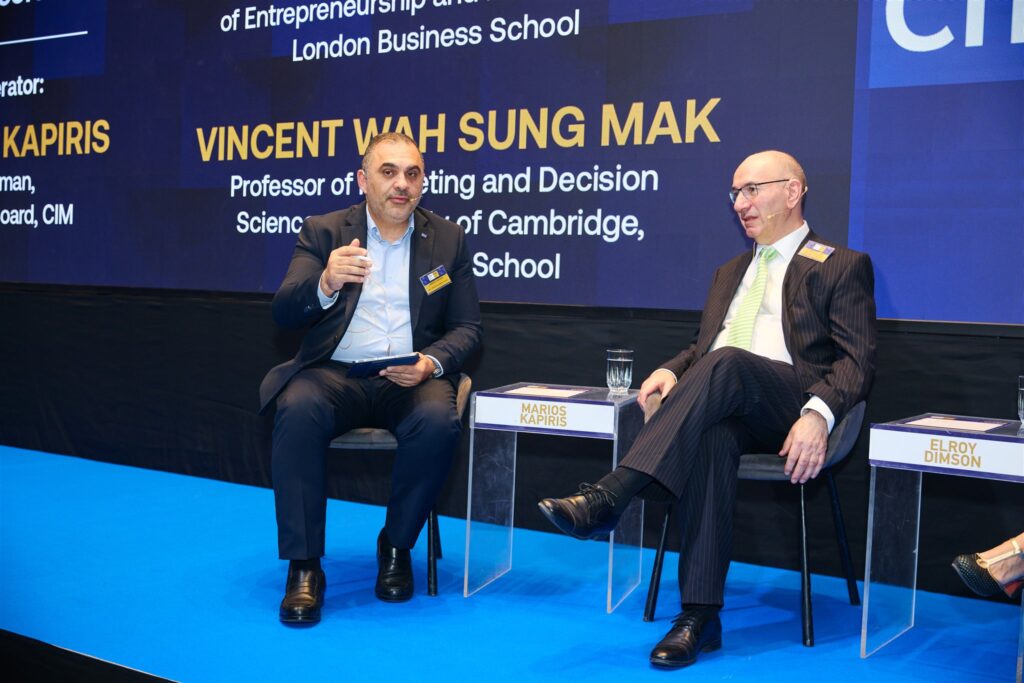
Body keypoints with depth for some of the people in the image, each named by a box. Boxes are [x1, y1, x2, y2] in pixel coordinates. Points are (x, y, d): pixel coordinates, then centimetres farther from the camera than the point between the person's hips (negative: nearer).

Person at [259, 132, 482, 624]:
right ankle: (304, 566, -21)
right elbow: (284, 313, -5)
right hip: (335, 374, 0)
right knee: (297, 411, -33)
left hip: (411, 379, 1)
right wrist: (325, 283, -28)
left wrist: (431, 362, -14)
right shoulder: (323, 232, 6)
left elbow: (467, 328, 9)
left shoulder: (448, 238, 10)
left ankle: (396, 546, -7)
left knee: (438, 422, -32)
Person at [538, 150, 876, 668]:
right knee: (712, 437, -34)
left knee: (726, 364, -36)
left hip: (790, 407, -4)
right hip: (720, 407, 4)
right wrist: (672, 369, 3)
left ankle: (607, 498, -42)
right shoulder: (730, 273, 30)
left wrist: (818, 414, -21)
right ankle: (699, 615, -34)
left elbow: (857, 361, -1)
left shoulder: (842, 267, 10)